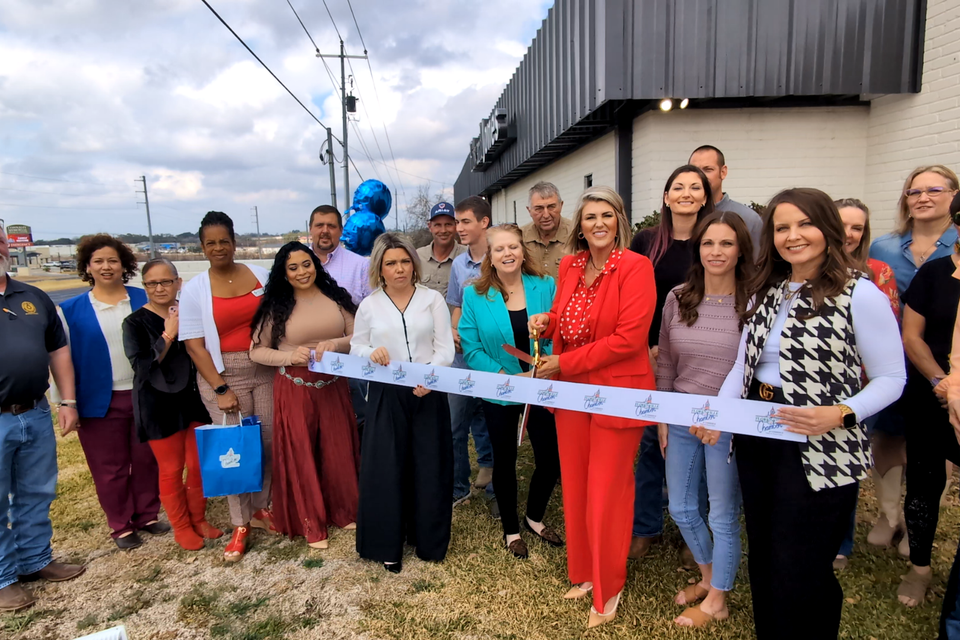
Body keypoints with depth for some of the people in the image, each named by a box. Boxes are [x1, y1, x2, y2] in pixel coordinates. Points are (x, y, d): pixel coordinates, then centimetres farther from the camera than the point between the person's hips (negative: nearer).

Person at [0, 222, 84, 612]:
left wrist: (68, 401, 8)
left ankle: (35, 561, 33)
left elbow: (58, 349, 13)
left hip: (36, 415, 5)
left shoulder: (34, 298, 8)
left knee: (37, 495, 16)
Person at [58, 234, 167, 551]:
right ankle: (121, 526, 25)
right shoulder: (71, 310, -2)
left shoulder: (144, 300, 0)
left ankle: (148, 515, 29)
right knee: (110, 467, 10)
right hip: (101, 400, -1)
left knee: (146, 459, 13)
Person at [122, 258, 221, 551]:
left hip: (193, 401, 3)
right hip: (159, 406, -3)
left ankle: (198, 518, 31)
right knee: (171, 469, 8)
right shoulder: (136, 322, -7)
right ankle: (181, 527, 26)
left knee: (198, 465, 11)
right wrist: (168, 335, -21)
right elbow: (142, 365, -17)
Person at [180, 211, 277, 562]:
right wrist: (221, 388, -10)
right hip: (222, 374, -2)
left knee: (268, 442, 5)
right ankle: (240, 525, 16)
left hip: (266, 370, 2)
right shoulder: (194, 288, -1)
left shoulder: (259, 275, 4)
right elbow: (194, 345, -4)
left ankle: (261, 508, 26)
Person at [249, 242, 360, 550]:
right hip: (294, 389, -1)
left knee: (339, 451, 10)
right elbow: (256, 351, -1)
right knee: (301, 455, 7)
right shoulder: (275, 306, -3)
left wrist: (336, 344, -17)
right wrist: (290, 356, -17)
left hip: (333, 386, 2)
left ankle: (344, 512, 32)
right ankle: (311, 524, 24)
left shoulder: (336, 297, 1)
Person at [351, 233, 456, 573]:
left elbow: (445, 348, -2)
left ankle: (430, 540, 25)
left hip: (428, 393, 0)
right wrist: (371, 352, -13)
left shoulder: (432, 299, 2)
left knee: (430, 466, 6)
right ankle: (388, 545, 20)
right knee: (385, 467, 3)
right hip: (386, 395, 1)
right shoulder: (369, 305, 5)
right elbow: (355, 347, 11)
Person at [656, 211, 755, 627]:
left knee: (723, 517, 12)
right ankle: (708, 577, 45)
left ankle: (716, 602, 35)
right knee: (681, 509, 18)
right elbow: (665, 364, 7)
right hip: (681, 420, 5)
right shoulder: (678, 298, 1)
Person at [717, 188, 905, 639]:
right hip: (756, 442, 6)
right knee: (763, 561, 19)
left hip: (820, 451, -6)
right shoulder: (766, 292, 8)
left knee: (797, 576, 3)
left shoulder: (859, 294, -10)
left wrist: (839, 415, -24)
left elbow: (891, 378, -8)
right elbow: (743, 364, 8)